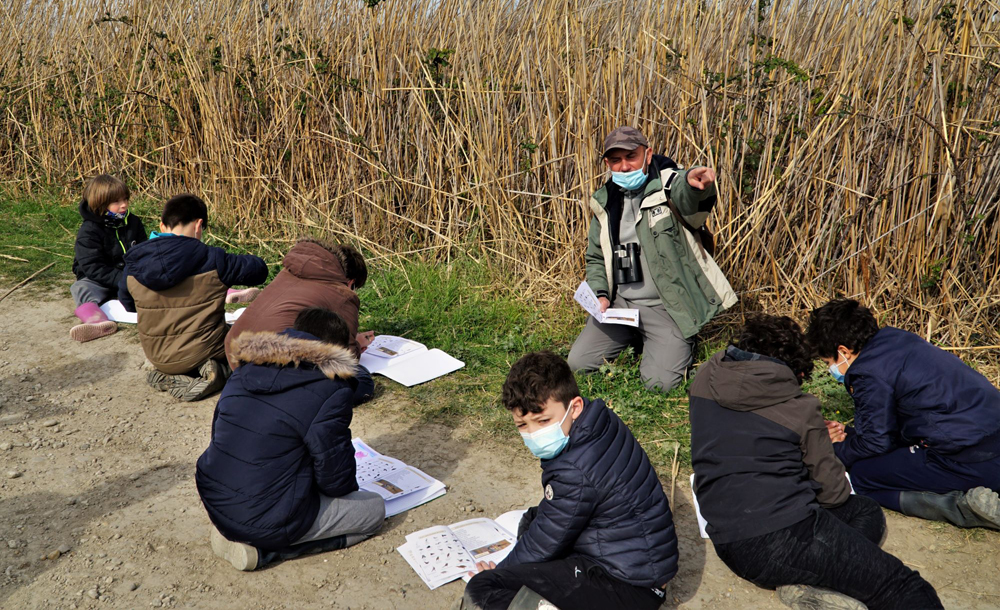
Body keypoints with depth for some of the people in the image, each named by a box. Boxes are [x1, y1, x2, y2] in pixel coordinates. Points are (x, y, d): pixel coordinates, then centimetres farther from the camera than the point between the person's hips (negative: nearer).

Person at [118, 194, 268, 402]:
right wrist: (236, 261, 14)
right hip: (201, 352, -5)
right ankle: (218, 370, -5)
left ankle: (168, 375, 8)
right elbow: (258, 269, -7)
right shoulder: (211, 260, -19)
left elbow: (127, 304, 11)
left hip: (157, 357, 5)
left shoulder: (134, 263, -6)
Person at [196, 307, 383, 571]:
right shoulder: (331, 392, -17)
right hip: (265, 521, -8)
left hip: (216, 507, 8)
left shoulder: (246, 370, 4)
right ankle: (263, 550, -2)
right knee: (374, 508, 9)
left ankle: (231, 533, 9)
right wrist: (349, 488, 14)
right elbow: (335, 478, -12)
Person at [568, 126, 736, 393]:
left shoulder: (668, 185, -9)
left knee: (659, 381, -18)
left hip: (666, 307, -5)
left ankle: (678, 344, 17)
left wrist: (693, 181, -63)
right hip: (619, 304, 5)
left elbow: (684, 193, -37)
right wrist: (600, 295, -1)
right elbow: (595, 258, 18)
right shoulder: (604, 202, 8)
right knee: (577, 363, -2)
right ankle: (635, 341, 24)